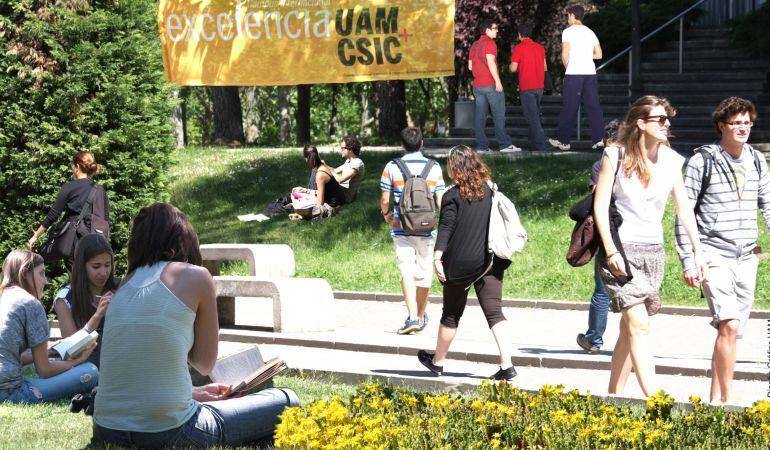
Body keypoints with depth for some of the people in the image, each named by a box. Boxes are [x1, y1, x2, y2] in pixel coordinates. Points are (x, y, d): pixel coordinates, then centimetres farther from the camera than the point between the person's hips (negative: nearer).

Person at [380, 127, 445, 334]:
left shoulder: (392, 167, -4)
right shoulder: (434, 167, 1)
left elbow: (385, 200, -2)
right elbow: (440, 201, 0)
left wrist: (386, 214, 20)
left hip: (401, 227, -2)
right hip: (427, 228, 2)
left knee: (407, 271, -6)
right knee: (424, 273, 13)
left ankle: (412, 317, -21)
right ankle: (421, 317, 27)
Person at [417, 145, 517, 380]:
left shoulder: (453, 196, -8)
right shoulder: (489, 191, 8)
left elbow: (445, 228, -15)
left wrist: (437, 256, -17)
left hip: (461, 263, -4)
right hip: (490, 262, 4)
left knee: (451, 314, 11)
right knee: (495, 313, 0)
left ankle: (437, 361, 27)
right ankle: (506, 365, -12)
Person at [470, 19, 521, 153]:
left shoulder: (474, 45, 16)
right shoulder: (489, 43, -8)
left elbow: (470, 66, 19)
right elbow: (491, 62, -17)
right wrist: (498, 81, -18)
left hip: (477, 85, 7)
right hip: (490, 84, -7)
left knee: (480, 116, 4)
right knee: (499, 115, -4)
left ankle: (481, 146, 1)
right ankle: (505, 144, -6)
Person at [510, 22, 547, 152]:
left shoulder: (519, 48, -9)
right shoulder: (540, 47, 8)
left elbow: (513, 68, -11)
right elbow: (544, 67, 14)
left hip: (526, 87, -6)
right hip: (539, 86, 6)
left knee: (532, 117, -6)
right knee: (536, 115, 15)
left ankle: (540, 145, -13)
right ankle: (534, 143, 19)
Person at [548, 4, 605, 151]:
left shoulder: (568, 31, -1)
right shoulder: (590, 32, 14)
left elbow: (565, 54, -10)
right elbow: (599, 54, 13)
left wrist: (567, 66, 7)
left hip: (574, 73, -5)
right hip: (590, 73, 5)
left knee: (569, 108, 1)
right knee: (593, 106, 4)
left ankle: (563, 141, 6)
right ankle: (599, 138, -3)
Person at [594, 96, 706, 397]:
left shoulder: (671, 160, 6)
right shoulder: (615, 156, -6)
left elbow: (683, 208, 11)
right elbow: (600, 205, -6)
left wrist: (697, 250, 7)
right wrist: (610, 250, -14)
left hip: (653, 250, 5)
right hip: (620, 248, -5)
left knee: (629, 328, 8)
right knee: (639, 325, -15)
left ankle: (613, 397, 16)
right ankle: (653, 399, -21)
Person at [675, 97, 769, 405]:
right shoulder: (702, 161, -5)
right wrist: (688, 262, -8)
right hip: (714, 256, -5)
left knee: (732, 330, 8)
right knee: (728, 325, -18)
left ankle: (716, 398, 18)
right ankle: (728, 400, -14)